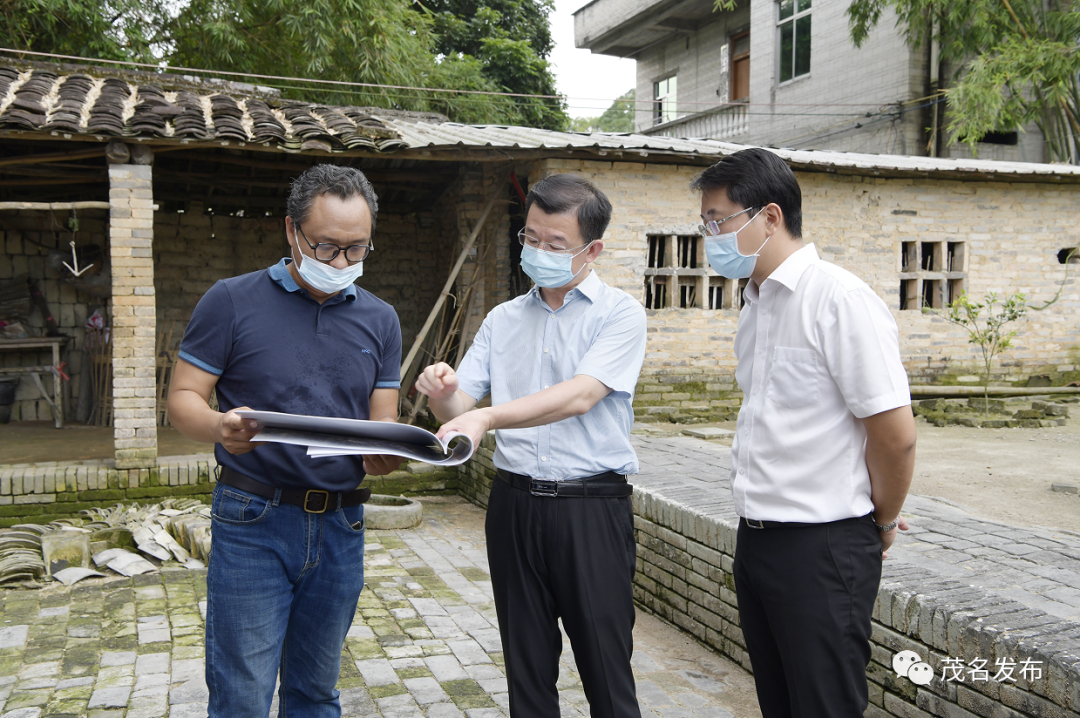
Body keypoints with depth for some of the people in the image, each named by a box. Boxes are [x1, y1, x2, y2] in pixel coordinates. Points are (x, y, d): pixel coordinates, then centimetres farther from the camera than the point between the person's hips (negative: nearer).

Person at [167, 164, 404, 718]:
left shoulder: (379, 320, 9)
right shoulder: (232, 302, -3)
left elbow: (383, 421, 9)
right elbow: (182, 399, -4)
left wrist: (383, 455, -15)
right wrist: (219, 428, -27)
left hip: (341, 526, 4)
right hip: (253, 523, -4)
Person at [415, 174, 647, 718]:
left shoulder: (618, 314, -3)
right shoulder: (503, 320, 12)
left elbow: (580, 396, -19)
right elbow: (459, 409, 7)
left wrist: (488, 416, -31)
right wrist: (444, 393, -17)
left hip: (592, 507, -4)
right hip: (514, 503, 4)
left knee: (606, 668, 2)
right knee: (527, 669, 12)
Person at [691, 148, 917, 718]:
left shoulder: (839, 298, -17)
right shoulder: (755, 304, 11)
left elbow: (896, 435, -18)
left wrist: (883, 523, -3)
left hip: (823, 548, -8)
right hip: (755, 539, 8)